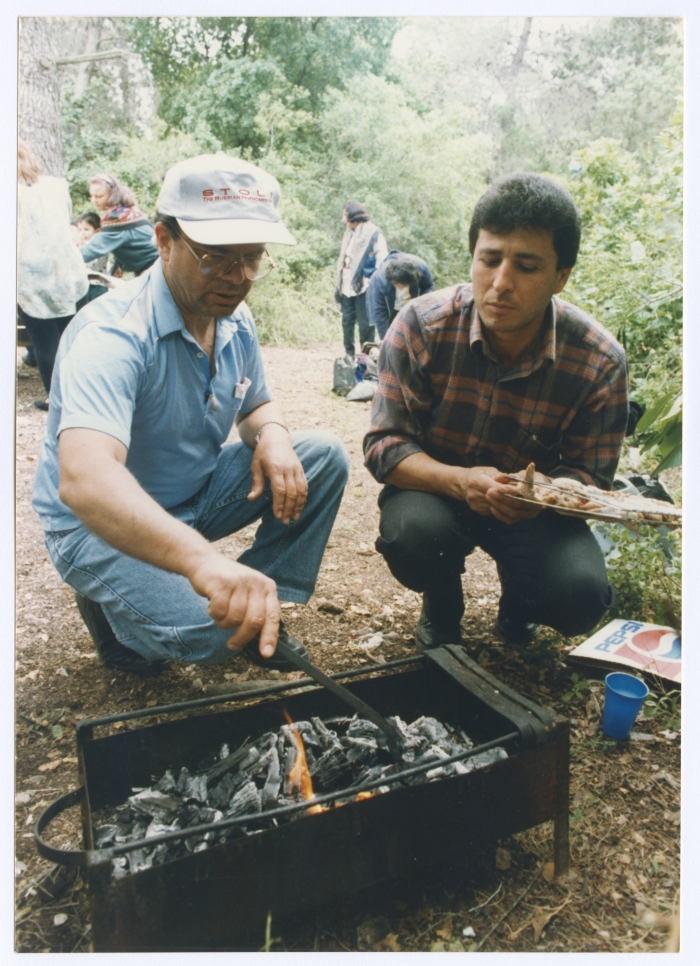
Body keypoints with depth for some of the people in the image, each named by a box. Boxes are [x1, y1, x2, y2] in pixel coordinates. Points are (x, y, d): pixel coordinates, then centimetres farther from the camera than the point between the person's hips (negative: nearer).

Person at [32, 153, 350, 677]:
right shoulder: (114, 334, -31)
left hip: (199, 492, 7)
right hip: (103, 522, -7)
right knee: (207, 632, -29)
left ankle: (264, 607, 4)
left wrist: (272, 434, -15)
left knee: (325, 456, -7)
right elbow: (82, 480, -47)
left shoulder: (235, 320, -5)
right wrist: (202, 559, -63)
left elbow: (258, 403, 12)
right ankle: (109, 604, 6)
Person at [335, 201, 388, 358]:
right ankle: (349, 354, 16)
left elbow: (382, 260, -10)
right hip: (347, 286, 7)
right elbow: (342, 259, 18)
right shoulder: (349, 234, 17)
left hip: (363, 286, -7)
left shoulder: (373, 233, -4)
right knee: (347, 321, 8)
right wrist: (338, 284, 12)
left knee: (364, 323, -5)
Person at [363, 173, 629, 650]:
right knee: (412, 533, -34)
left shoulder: (601, 362, -17)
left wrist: (544, 489, -36)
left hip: (532, 506, 1)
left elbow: (589, 476, -11)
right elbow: (385, 445, -17)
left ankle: (516, 606, 16)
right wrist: (458, 480, -38)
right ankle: (442, 609, 5)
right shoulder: (421, 327, -20)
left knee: (581, 596, -25)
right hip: (435, 487, 0)